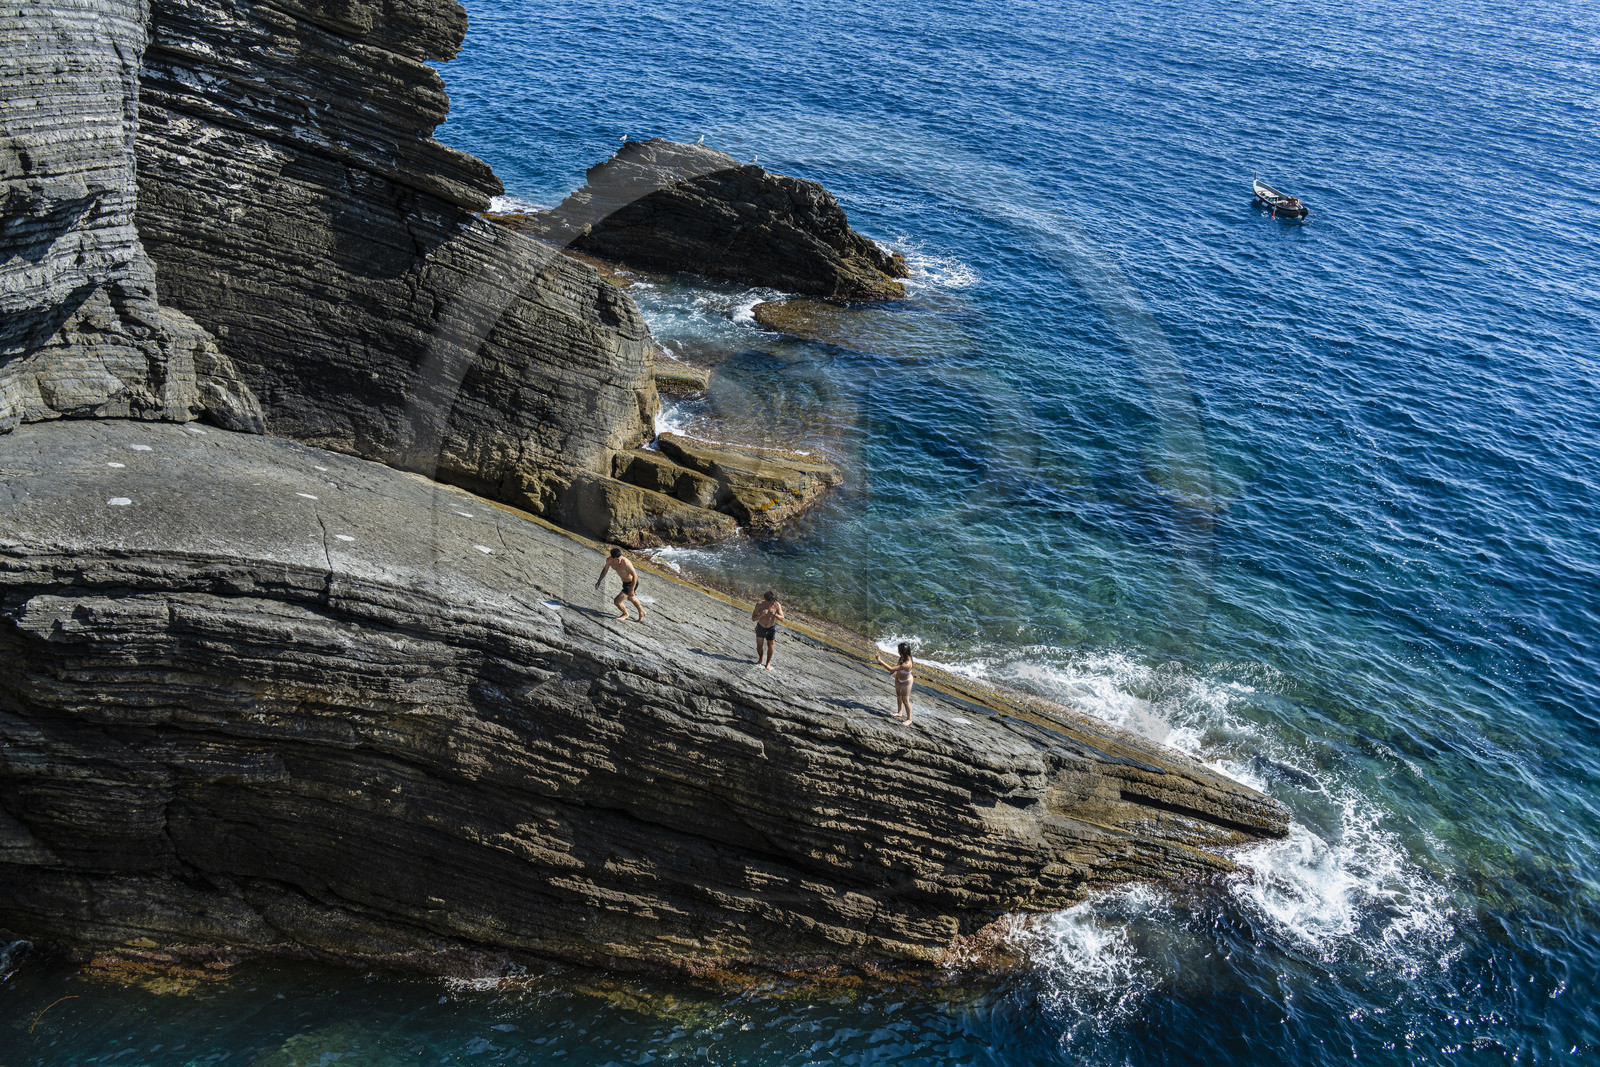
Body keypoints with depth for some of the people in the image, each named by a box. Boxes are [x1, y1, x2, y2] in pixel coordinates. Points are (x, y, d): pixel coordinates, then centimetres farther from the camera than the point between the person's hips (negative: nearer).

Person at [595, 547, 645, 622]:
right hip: (624, 582, 8)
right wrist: (599, 581, 6)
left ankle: (625, 614, 25)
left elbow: (635, 576, -29)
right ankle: (641, 612, 57)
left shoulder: (625, 563, -37)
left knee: (617, 601, -7)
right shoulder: (609, 561, -17)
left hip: (632, 583, -8)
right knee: (630, 598, 32)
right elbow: (605, 569, 6)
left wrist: (631, 590, -27)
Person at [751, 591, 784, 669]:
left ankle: (768, 663, 24)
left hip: (771, 628, -1)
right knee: (759, 646, 13)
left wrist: (775, 614, -33)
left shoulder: (777, 605, -22)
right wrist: (761, 614, -38)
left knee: (770, 646, 3)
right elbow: (753, 618, -19)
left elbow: (782, 618, -12)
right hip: (760, 627, 1)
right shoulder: (759, 604, -24)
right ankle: (760, 659, 42)